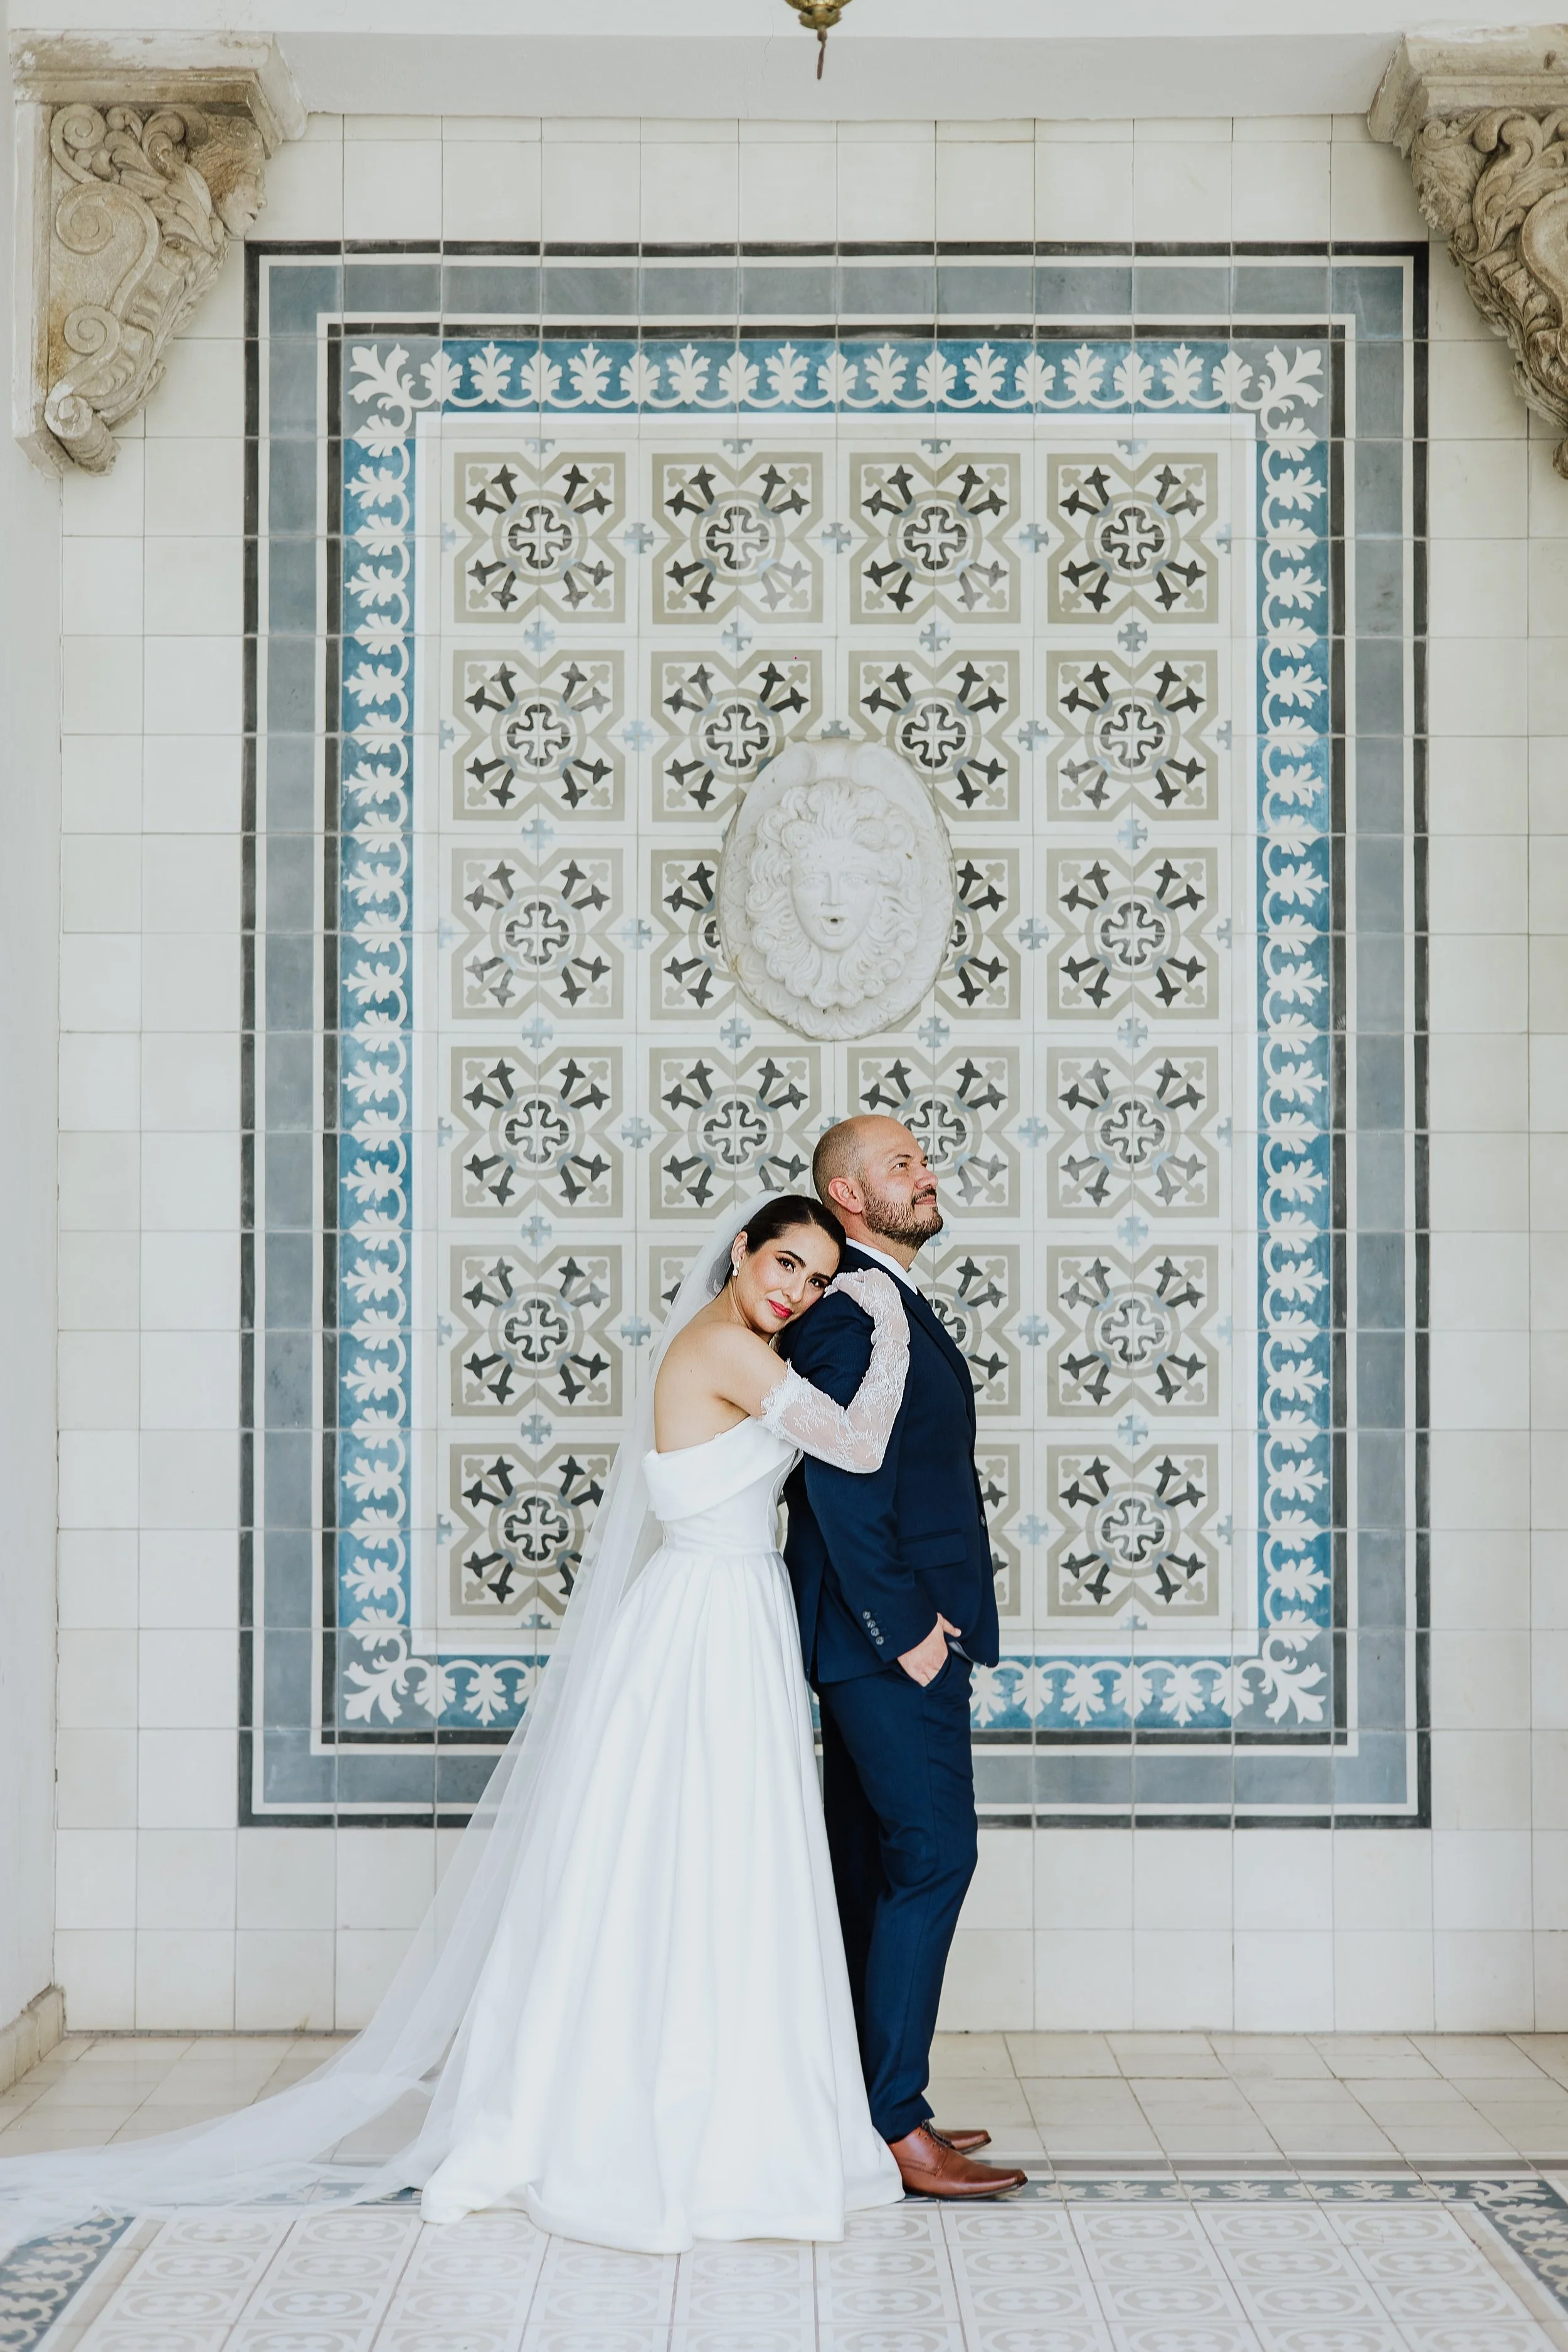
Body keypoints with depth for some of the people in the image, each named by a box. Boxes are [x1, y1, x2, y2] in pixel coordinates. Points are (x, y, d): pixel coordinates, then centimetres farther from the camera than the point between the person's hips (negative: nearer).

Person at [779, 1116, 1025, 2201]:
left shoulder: (894, 1303, 17)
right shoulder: (849, 1310, -14)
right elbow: (840, 1483, -21)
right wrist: (905, 1630, -19)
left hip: (900, 1633, 10)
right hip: (892, 1635, -10)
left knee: (876, 1865, 12)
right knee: (934, 1855, -9)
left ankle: (866, 2106, 20)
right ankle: (896, 2123, -3)